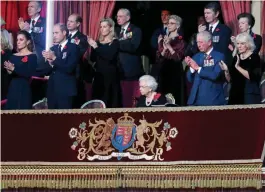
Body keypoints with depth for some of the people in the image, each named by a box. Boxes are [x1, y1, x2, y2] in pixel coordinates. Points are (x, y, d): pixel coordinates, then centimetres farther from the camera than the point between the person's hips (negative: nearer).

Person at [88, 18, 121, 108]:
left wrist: (96, 47, -17)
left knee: (110, 100, -5)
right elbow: (93, 59, 6)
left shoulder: (115, 42, -2)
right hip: (99, 75, 5)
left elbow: (110, 57, -17)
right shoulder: (98, 42, 12)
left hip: (110, 75, -5)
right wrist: (93, 47, -9)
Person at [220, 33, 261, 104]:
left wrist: (238, 67, -21)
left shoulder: (254, 57, -5)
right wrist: (226, 71, -8)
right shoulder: (236, 58, 10)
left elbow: (251, 77, -16)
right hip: (235, 95, 5)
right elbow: (230, 80, 11)